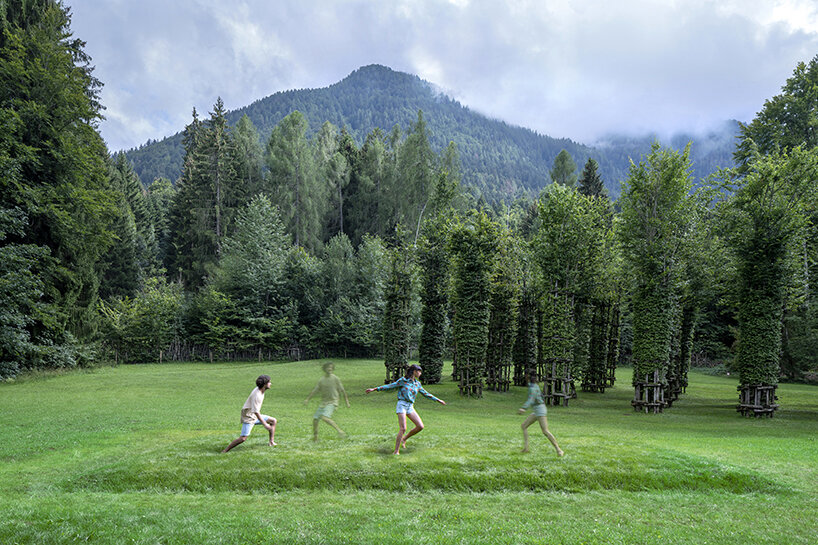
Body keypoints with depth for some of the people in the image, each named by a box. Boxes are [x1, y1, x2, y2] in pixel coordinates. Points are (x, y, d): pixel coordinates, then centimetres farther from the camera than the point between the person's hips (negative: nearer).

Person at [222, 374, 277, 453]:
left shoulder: (260, 390, 1)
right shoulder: (256, 395, -28)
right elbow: (256, 412, -31)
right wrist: (265, 424, -30)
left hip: (255, 416, 9)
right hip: (249, 417, -9)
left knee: (273, 421, 7)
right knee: (243, 438, -19)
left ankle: (272, 442, 10)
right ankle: (225, 451, -7)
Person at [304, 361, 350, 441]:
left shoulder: (335, 379, -5)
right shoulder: (321, 380, 7)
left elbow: (342, 391, 0)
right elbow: (315, 390, 14)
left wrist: (347, 402, 2)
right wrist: (307, 399, 5)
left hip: (332, 402, -5)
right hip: (323, 403, 6)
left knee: (325, 417, -27)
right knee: (315, 419, 2)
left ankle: (339, 430, -22)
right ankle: (315, 436, 22)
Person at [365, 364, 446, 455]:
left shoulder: (417, 384, 13)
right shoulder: (403, 380, -4)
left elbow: (426, 394, 23)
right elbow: (389, 386, -5)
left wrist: (438, 400, 28)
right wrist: (374, 389, -10)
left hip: (410, 407, 6)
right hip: (402, 405, -6)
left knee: (420, 426, -5)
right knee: (403, 428, -17)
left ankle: (404, 438, 15)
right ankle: (396, 451, -10)